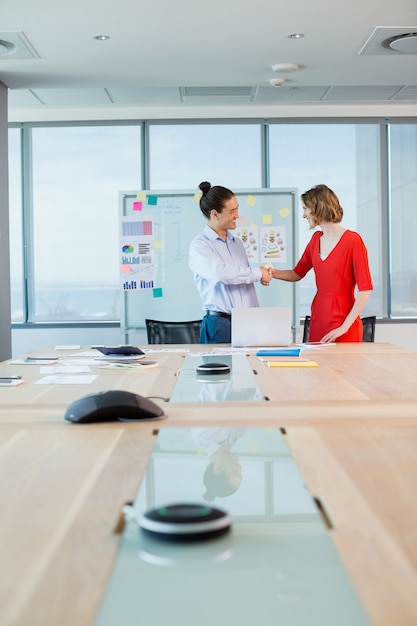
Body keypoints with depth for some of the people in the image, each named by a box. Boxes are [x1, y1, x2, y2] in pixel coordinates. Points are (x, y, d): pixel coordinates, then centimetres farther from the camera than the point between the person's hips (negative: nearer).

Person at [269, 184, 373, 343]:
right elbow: (298, 273, 20)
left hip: (342, 317, -6)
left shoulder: (352, 240, -12)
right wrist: (273, 273, 1)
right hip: (318, 319, 6)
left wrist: (345, 327, -17)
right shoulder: (316, 239, 8)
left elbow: (365, 289, -14)